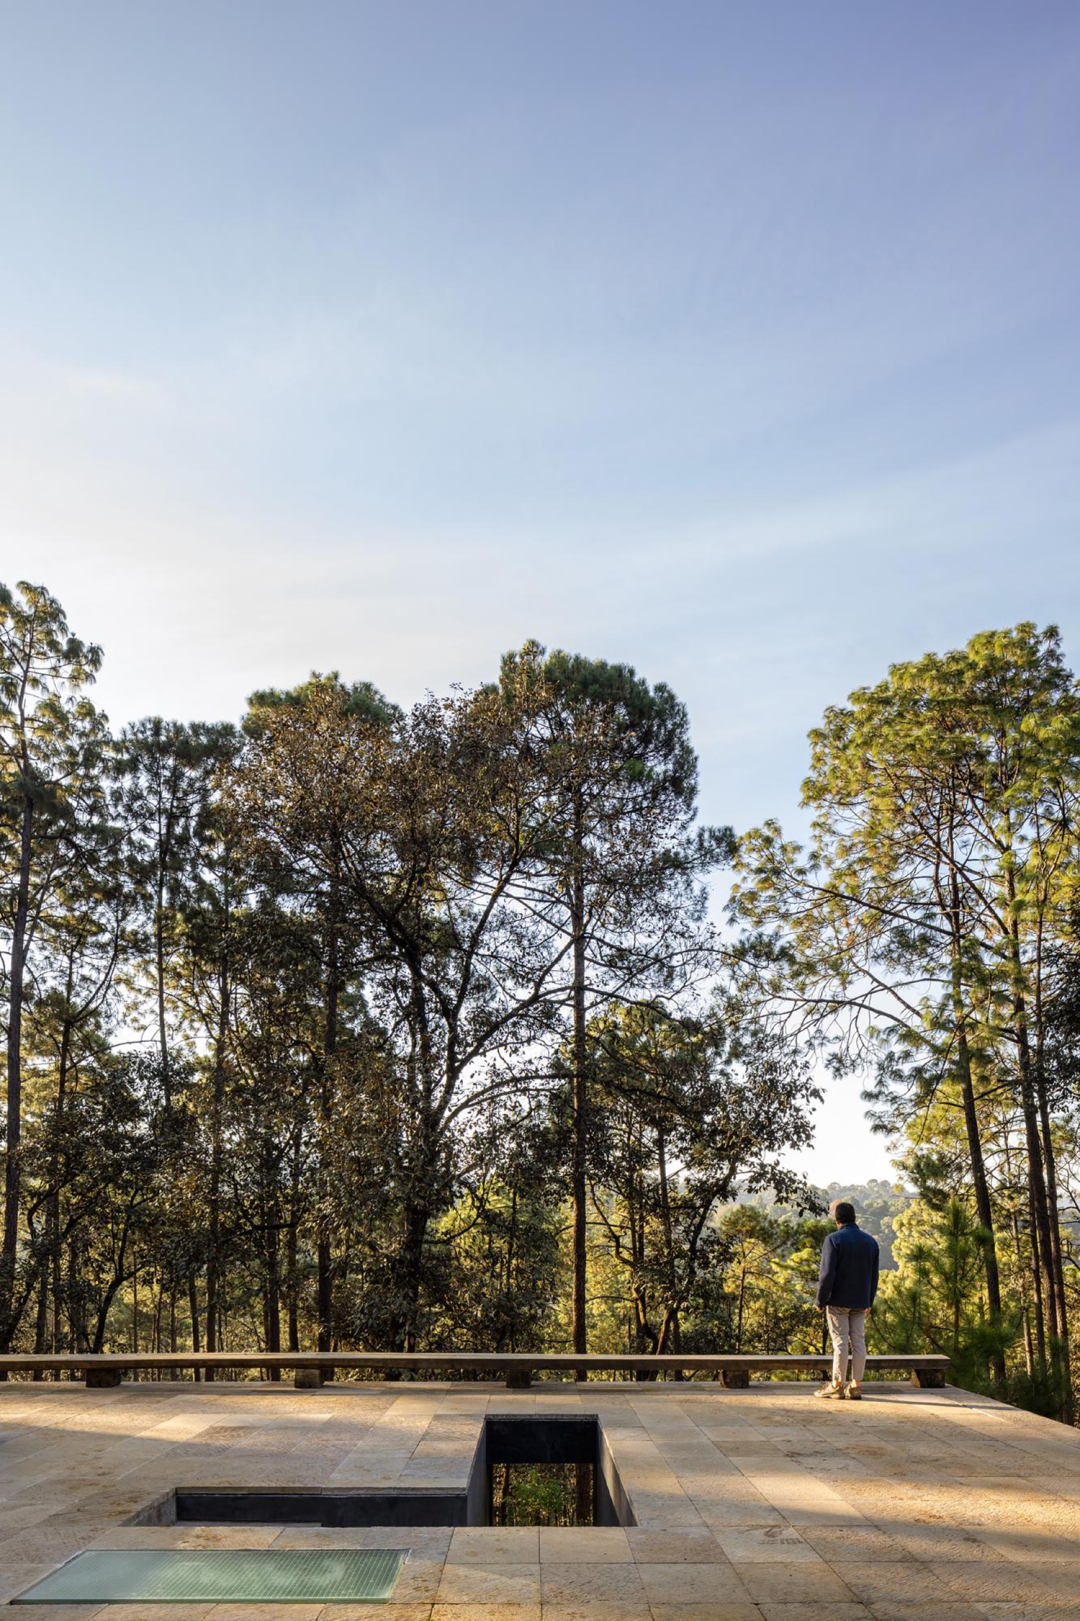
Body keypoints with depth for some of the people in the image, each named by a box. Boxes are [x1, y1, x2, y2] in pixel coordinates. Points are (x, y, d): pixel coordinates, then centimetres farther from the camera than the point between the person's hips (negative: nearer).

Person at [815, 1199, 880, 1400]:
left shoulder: (834, 1239, -11)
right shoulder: (871, 1241, 7)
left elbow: (827, 1274, -16)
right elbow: (874, 1276, 11)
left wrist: (820, 1301, -8)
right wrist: (869, 1302, 19)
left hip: (838, 1300, -5)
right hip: (860, 1301, 5)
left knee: (840, 1342, -2)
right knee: (858, 1341, 7)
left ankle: (837, 1386, 1)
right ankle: (856, 1386, 9)